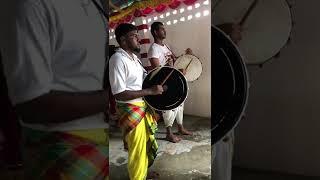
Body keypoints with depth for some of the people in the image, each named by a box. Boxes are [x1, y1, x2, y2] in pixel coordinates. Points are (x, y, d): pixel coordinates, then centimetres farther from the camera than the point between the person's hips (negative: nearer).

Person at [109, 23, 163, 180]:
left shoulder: (133, 57, 7)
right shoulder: (118, 59, -22)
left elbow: (144, 76, 21)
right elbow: (119, 94, -27)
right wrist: (150, 91, -25)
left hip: (143, 106, 9)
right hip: (130, 110, -9)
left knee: (146, 142, 24)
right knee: (137, 148, 4)